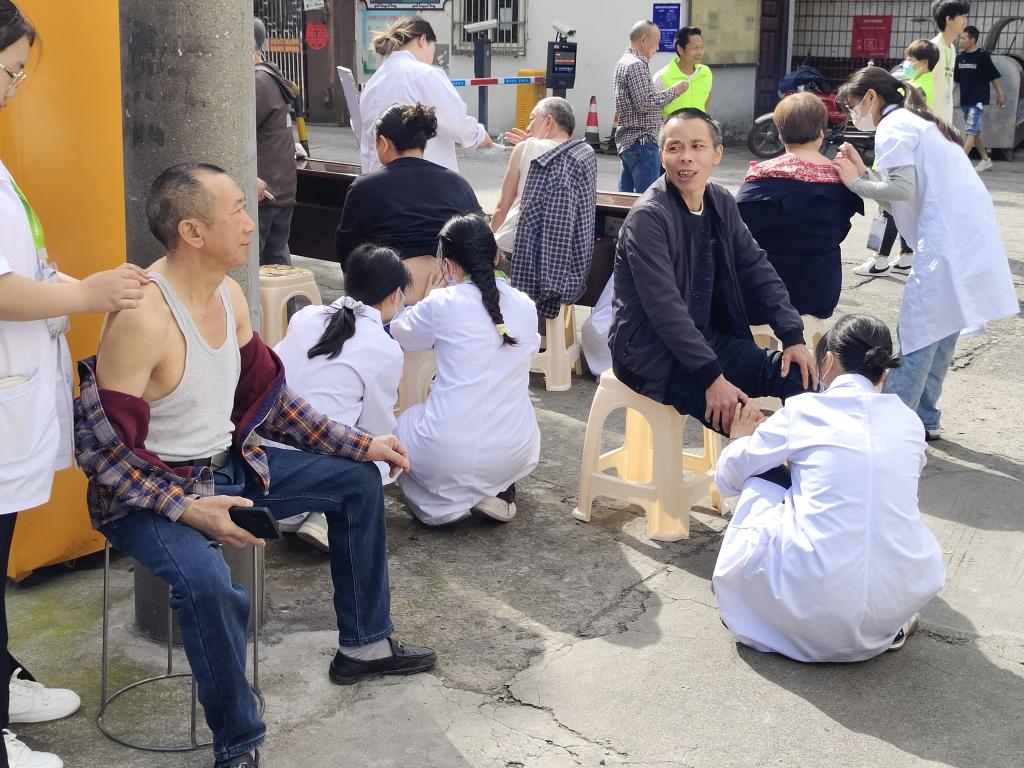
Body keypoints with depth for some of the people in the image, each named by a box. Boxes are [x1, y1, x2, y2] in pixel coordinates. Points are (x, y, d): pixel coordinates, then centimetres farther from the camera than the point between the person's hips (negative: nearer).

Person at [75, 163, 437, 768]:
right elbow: (102, 450, -24)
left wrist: (362, 444, 6)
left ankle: (365, 644, 25)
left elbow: (269, 399, 9)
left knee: (358, 481, 12)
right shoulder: (142, 317, -27)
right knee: (208, 581, -37)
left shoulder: (230, 296, 0)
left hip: (230, 465, 9)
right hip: (153, 493, -9)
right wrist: (190, 511, -31)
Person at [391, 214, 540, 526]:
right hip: (514, 456, 3)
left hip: (448, 455, -3)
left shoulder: (442, 304, -10)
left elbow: (400, 334, 9)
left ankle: (444, 501, 8)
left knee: (403, 422, 30)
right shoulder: (525, 305, 1)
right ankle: (500, 490, 12)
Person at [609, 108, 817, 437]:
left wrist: (793, 336, -5)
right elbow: (665, 308, -24)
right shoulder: (648, 217, -19)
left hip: (708, 339, 8)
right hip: (652, 355, -7)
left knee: (799, 375, -7)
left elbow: (757, 270, 8)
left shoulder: (722, 203, 5)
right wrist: (712, 378, -28)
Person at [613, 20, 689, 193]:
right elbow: (644, 103, -21)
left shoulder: (623, 62, 17)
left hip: (627, 140, 10)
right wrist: (673, 91, -12)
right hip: (642, 142, -10)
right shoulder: (636, 65, -14)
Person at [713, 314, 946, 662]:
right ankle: (890, 625, 20)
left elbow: (728, 476, 12)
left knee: (759, 487, 20)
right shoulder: (908, 421, 10)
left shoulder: (804, 410, 1)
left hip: (814, 608, -3)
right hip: (901, 600, 3)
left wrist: (741, 439, 36)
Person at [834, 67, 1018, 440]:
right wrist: (863, 171, 13)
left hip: (948, 241, -10)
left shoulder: (893, 127, -5)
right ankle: (924, 419, 23)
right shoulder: (918, 122, 24)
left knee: (917, 334, -7)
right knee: (940, 330, 15)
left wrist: (856, 182, -4)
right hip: (969, 237, 10)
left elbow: (902, 189, -17)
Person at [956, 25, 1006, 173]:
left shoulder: (983, 57, -8)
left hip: (978, 101, -7)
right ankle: (985, 160, 27)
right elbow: (953, 79, 12)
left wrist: (1000, 94, -1)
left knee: (971, 131, -12)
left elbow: (994, 77, -3)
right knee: (975, 132, 14)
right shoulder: (960, 58, 7)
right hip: (965, 101, 7)